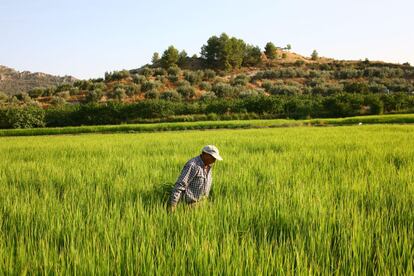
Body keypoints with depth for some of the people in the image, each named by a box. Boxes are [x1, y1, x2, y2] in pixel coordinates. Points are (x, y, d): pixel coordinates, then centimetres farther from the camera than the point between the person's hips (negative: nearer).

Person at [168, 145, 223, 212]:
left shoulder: (208, 166, 8)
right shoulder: (192, 165, -20)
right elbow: (180, 185, -23)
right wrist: (173, 204, -27)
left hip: (201, 202, 8)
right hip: (190, 203, -8)